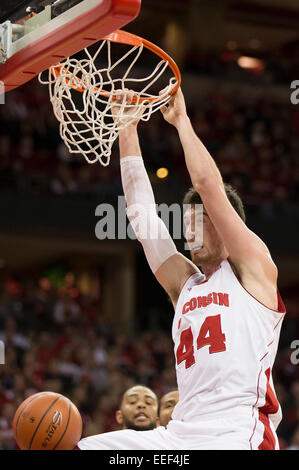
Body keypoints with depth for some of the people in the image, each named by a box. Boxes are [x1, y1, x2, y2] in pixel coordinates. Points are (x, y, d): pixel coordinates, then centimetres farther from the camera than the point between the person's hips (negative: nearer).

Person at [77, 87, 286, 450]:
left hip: (238, 434, -6)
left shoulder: (252, 267, 8)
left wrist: (181, 120, 10)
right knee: (76, 450, -7)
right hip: (180, 432, 6)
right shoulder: (185, 284, 24)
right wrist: (128, 130, 21)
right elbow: (141, 213, 22)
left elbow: (209, 184, -1)